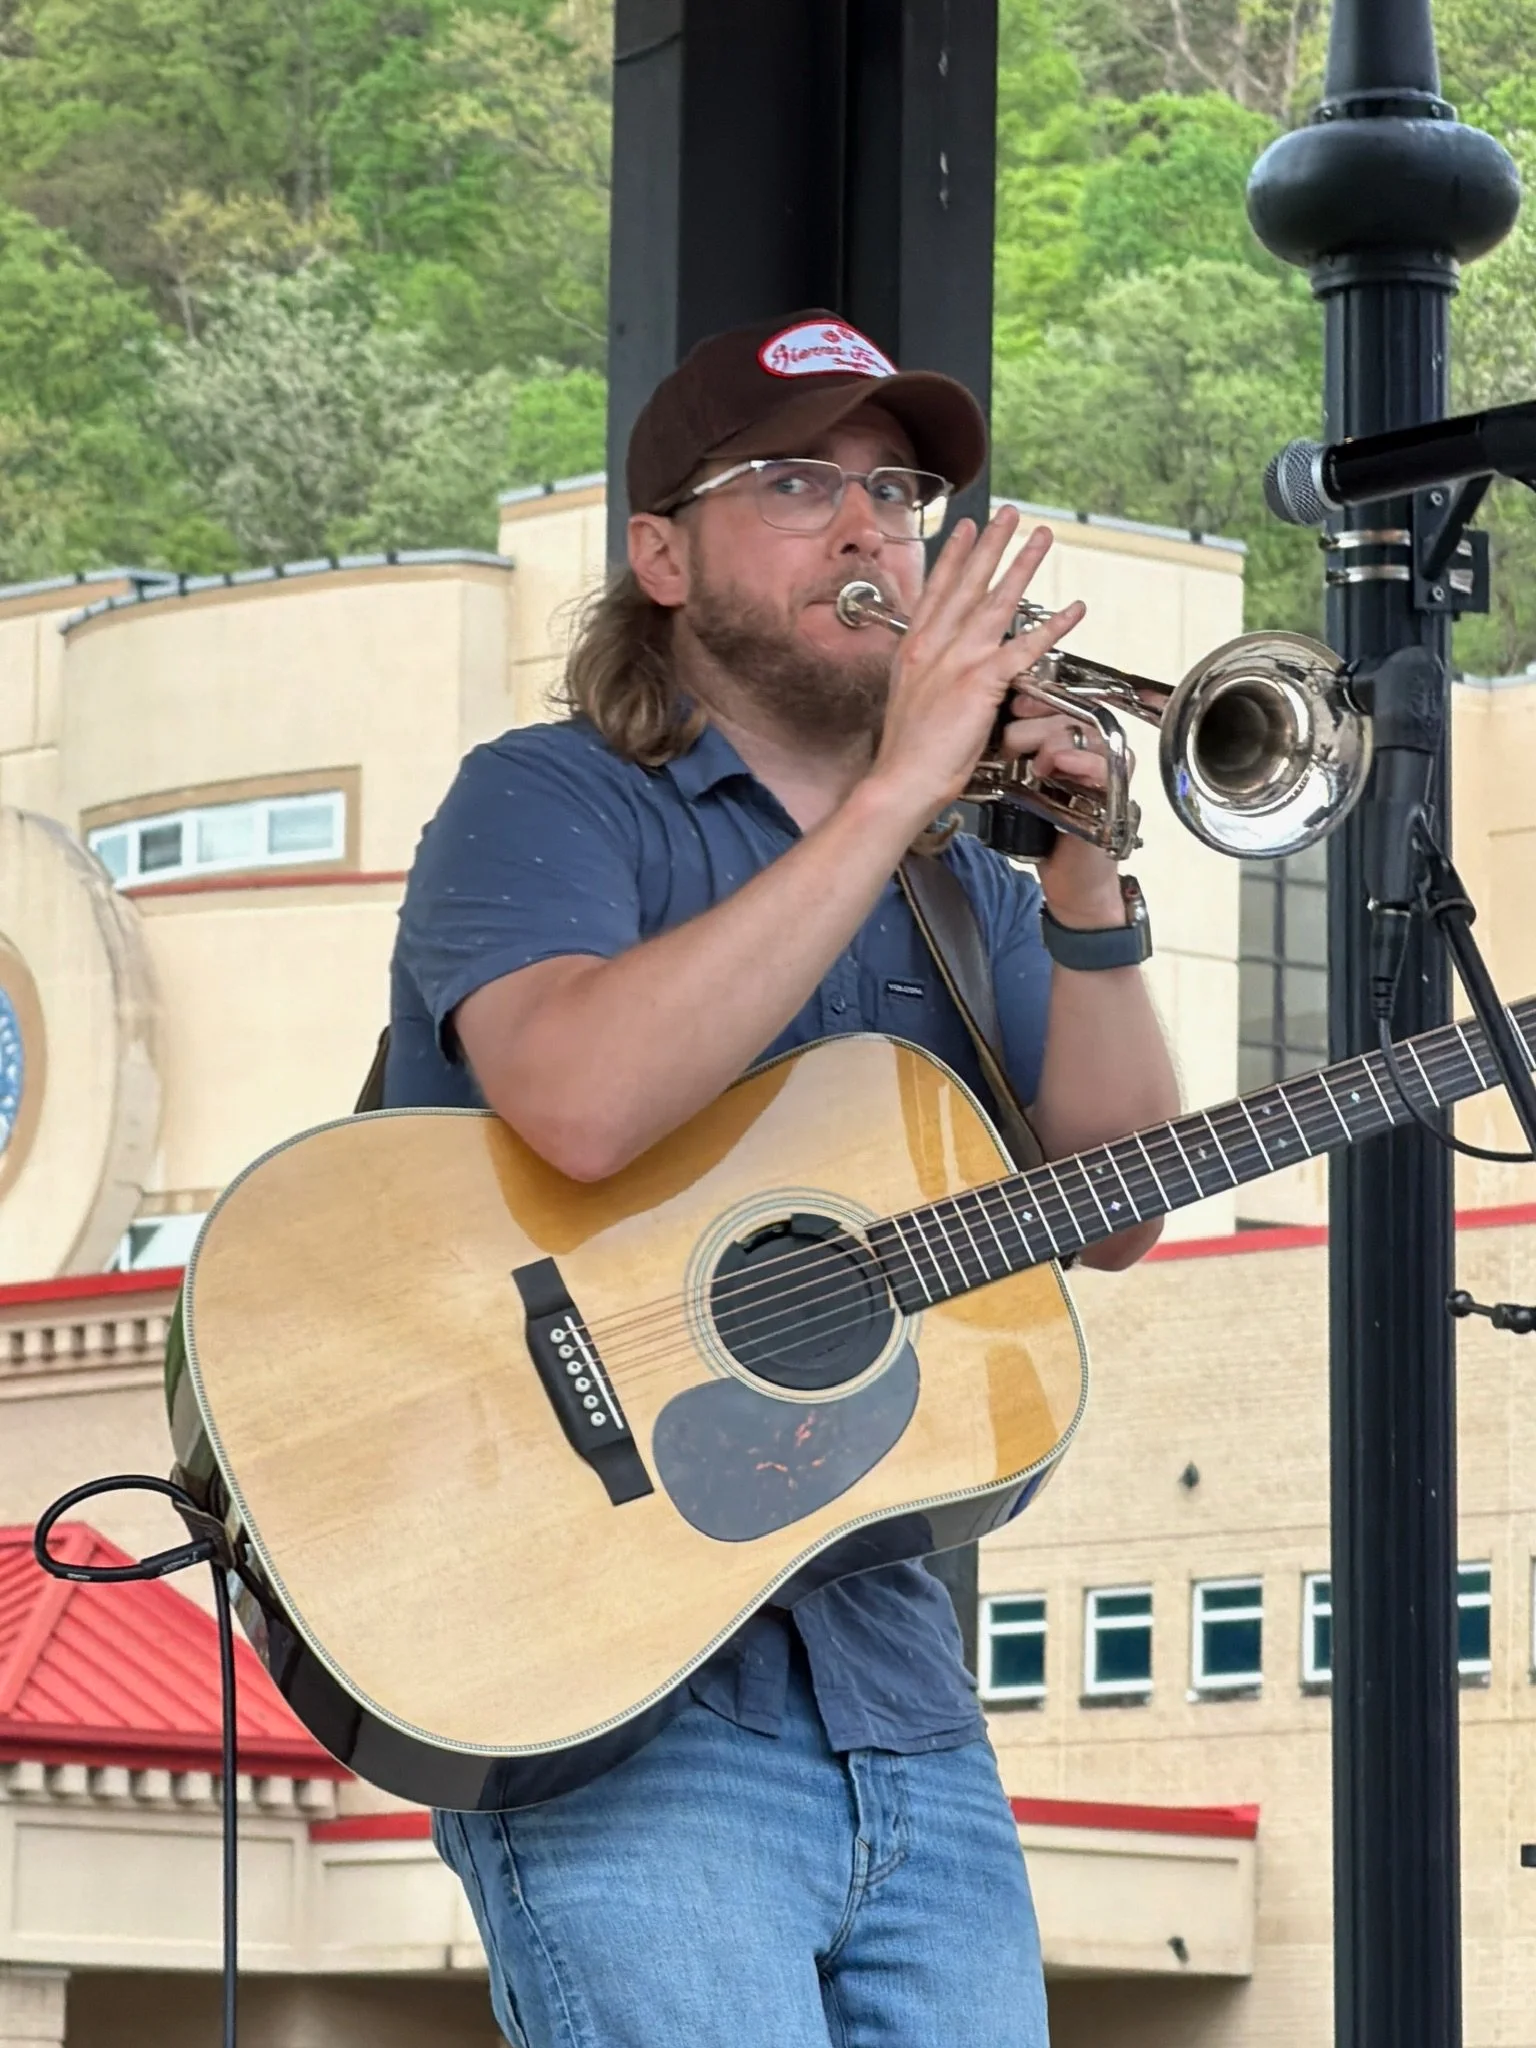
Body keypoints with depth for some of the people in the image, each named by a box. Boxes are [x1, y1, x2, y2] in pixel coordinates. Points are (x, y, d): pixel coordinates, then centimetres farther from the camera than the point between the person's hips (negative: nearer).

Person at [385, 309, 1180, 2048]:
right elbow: (580, 1103, -23)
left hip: (899, 1698, 6)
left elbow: (1111, 1212, 7)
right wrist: (891, 797, -20)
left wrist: (1085, 896, -7)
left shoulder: (959, 873, 17)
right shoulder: (549, 803, -2)